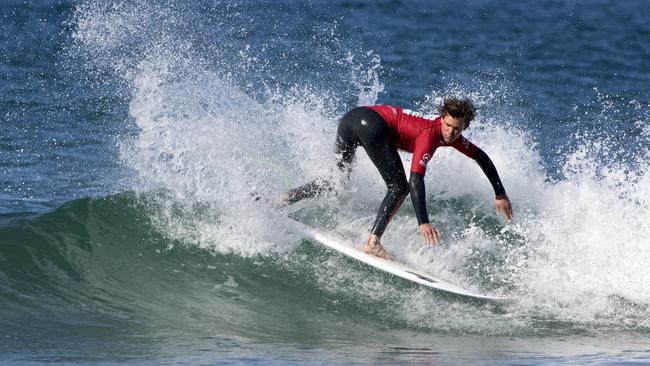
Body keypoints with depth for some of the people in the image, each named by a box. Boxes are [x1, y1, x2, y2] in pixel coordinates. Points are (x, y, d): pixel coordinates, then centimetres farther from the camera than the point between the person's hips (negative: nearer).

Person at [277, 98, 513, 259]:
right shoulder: (430, 135, -10)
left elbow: (481, 158, 29)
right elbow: (416, 180, -20)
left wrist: (500, 194, 29)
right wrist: (423, 222, -28)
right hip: (372, 122, -9)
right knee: (398, 187, -4)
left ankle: (288, 198, 9)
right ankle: (373, 242, -15)